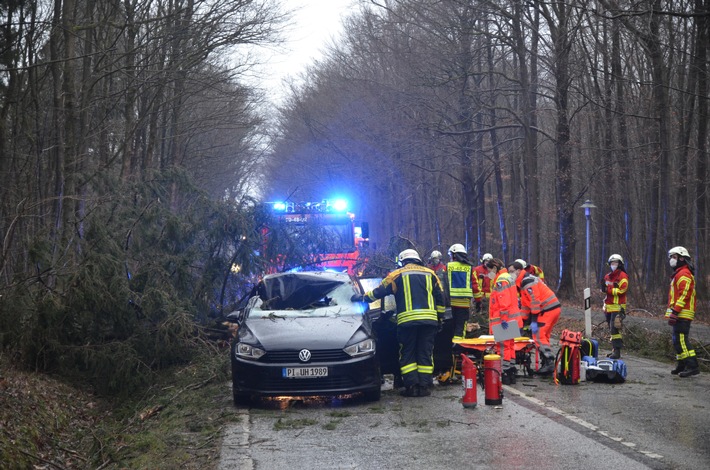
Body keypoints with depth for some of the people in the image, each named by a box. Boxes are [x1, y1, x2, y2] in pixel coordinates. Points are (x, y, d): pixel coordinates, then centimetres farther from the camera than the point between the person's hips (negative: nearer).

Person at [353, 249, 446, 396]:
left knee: (407, 355, 6)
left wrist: (362, 297, 24)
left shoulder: (397, 275, 8)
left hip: (407, 320, -2)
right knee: (425, 354, 7)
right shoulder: (430, 274, 15)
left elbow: (379, 292, 10)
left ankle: (412, 386, -3)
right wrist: (439, 316, 23)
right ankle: (425, 386, 3)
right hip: (429, 320, 2)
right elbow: (440, 298, 16)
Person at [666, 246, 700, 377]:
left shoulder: (683, 274, -12)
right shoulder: (678, 274, 23)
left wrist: (674, 312, -24)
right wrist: (672, 312, 23)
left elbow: (684, 295, -21)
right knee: (678, 341, 14)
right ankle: (682, 366, 20)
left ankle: (692, 366, -19)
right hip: (681, 315, 11)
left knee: (680, 340, -16)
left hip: (682, 314, -11)